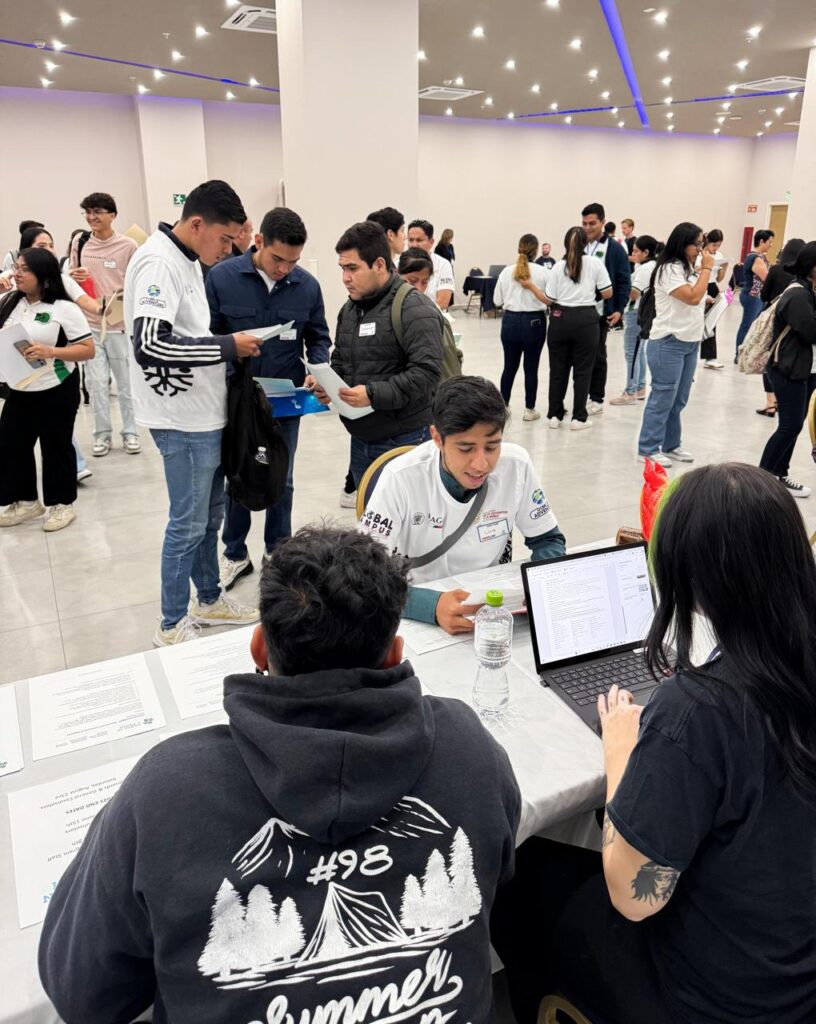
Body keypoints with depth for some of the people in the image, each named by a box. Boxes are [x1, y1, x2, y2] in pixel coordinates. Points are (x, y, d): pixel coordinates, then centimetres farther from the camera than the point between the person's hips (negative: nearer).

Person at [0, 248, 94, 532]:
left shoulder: (64, 308, -12)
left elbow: (88, 350, -14)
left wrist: (50, 352, -25)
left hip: (56, 391, -6)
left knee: (56, 447, 6)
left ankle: (61, 504, 22)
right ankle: (25, 501, 28)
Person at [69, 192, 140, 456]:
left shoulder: (127, 245, -5)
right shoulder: (79, 243, 6)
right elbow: (71, 278, 16)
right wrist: (75, 277, -5)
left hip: (120, 322, -3)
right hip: (88, 322, 3)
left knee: (126, 381, 6)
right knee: (96, 381, 6)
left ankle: (130, 432, 18)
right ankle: (102, 433, 17)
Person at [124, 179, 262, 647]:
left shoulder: (189, 261, 12)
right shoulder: (158, 263, -18)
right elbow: (150, 345, -29)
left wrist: (229, 349, 6)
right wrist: (229, 346, -21)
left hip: (208, 413, 9)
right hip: (184, 419, -9)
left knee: (211, 515, 18)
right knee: (188, 524, 1)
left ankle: (209, 600, 34)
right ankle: (172, 626, 16)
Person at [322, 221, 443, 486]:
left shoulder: (415, 310, -14)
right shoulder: (349, 309, 13)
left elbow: (426, 371, -22)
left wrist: (374, 394, -30)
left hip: (404, 442, -8)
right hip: (360, 438, 8)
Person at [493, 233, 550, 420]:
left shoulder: (507, 271, -2)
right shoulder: (543, 273, -9)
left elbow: (497, 300, 2)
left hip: (510, 321, 2)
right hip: (534, 322, -2)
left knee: (509, 366, 12)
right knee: (531, 368, 6)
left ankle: (503, 406, 19)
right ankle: (529, 409, 13)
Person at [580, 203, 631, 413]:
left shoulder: (614, 249, -3)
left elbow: (624, 282, -3)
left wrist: (619, 309, -11)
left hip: (600, 313, -4)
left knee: (597, 355, 5)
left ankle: (597, 399, 14)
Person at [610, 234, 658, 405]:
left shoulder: (646, 268, -15)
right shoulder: (650, 266, 16)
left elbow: (633, 293, -17)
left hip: (638, 313, -11)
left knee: (631, 353, -9)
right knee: (639, 351, 14)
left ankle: (630, 393, -7)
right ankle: (640, 388, 20)